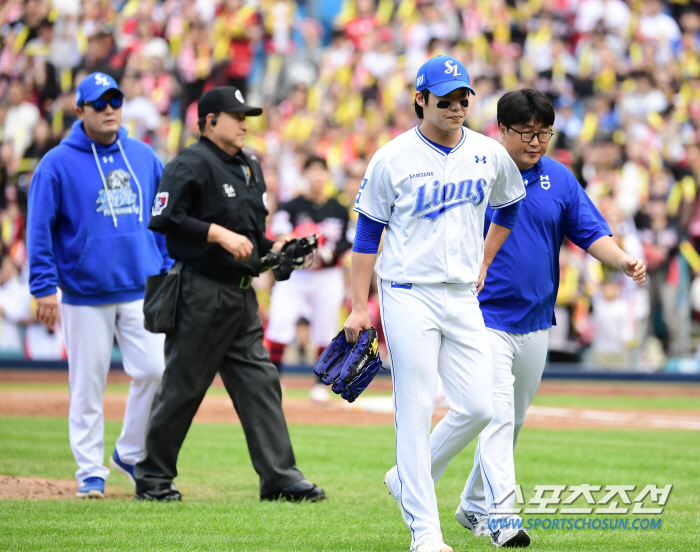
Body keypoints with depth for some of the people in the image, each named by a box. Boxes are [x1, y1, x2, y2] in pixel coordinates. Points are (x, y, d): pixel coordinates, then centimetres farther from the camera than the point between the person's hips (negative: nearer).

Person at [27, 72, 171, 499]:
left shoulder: (145, 158, 9)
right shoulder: (58, 164, -3)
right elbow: (39, 230, -3)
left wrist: (169, 273, 10)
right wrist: (44, 288, -9)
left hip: (142, 290, 3)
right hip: (85, 294, -3)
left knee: (155, 369, -6)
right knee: (88, 383, 1)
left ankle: (131, 453, 13)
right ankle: (91, 471, 11)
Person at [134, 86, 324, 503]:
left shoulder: (250, 168, 19)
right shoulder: (191, 165, -9)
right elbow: (166, 219, -20)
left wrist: (272, 248, 8)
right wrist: (219, 234, -24)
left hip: (242, 294, 8)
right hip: (202, 292, -8)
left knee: (261, 382, 2)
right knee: (183, 386, -1)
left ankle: (279, 476, 0)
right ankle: (153, 477, 10)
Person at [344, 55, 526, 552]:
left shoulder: (491, 155, 5)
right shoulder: (393, 158, -6)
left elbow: (510, 204, 25)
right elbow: (368, 232, -1)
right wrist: (359, 307, -4)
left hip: (463, 298, 5)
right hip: (409, 296, -5)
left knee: (478, 408, -1)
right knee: (416, 410, -5)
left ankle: (406, 480, 22)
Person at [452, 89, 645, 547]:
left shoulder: (560, 179, 6)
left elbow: (592, 232, 2)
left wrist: (624, 262, -17)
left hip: (535, 322, 5)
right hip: (485, 316, -5)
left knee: (513, 419, 14)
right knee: (496, 414, -16)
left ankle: (475, 505, 30)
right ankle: (501, 514, -19)